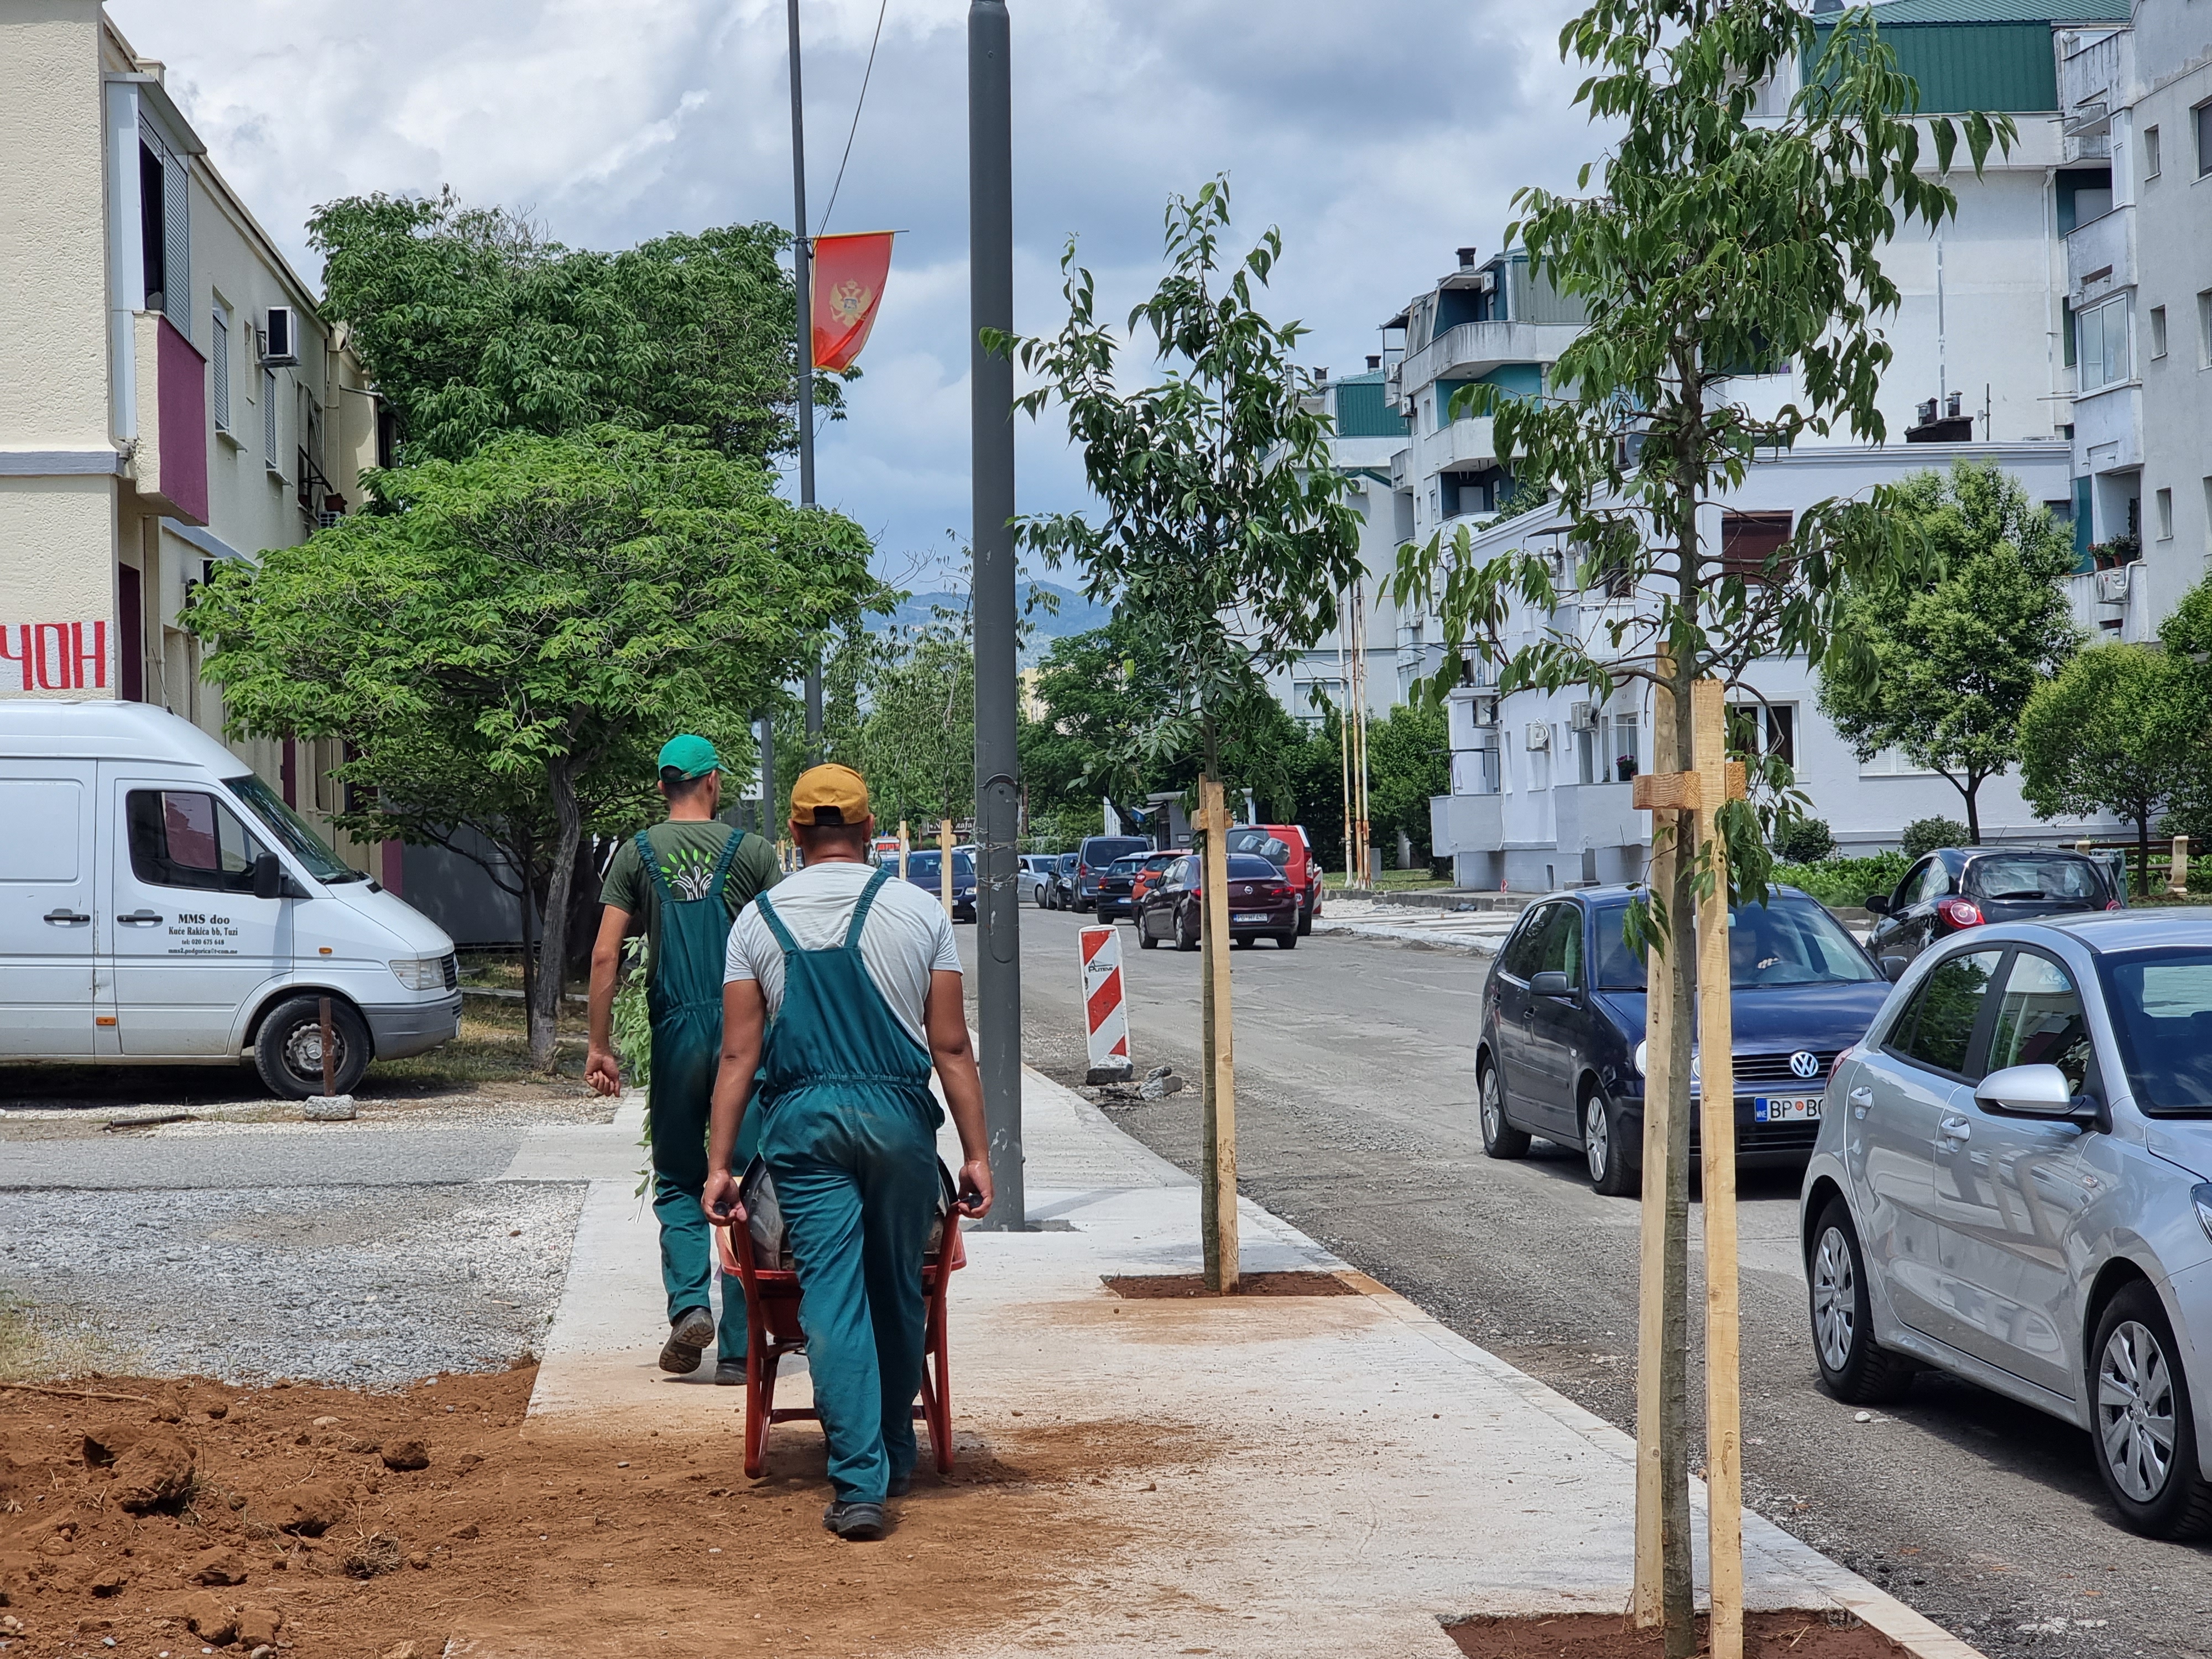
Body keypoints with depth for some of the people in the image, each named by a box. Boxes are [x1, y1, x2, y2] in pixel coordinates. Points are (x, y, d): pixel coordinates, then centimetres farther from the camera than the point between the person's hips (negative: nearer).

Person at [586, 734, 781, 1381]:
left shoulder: (637, 854, 3)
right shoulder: (751, 851, 1)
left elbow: (605, 954, -2)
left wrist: (599, 1046, 3)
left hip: (676, 1035, 0)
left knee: (678, 1182, 14)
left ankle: (688, 1304, -10)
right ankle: (737, 1347, 6)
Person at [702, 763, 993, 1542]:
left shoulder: (758, 920, 3)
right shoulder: (919, 911, 1)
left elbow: (739, 1055, 0)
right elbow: (951, 1047, -1)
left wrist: (720, 1163, 3)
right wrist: (976, 1152, 3)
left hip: (802, 1121, 0)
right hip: (899, 1118, 0)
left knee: (831, 1298, -1)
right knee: (898, 1295, 15)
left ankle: (859, 1480, -9)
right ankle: (895, 1457, 28)